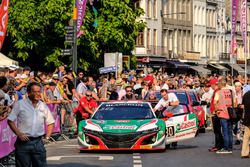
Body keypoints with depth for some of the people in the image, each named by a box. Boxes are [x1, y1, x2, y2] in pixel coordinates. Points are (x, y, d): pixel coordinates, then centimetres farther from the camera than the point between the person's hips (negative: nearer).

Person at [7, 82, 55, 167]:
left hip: (38, 142, 3)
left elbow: (51, 123, 18)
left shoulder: (43, 106, 9)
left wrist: (47, 137, 7)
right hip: (23, 142, -3)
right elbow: (10, 121, 0)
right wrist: (19, 134, -9)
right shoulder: (20, 104, 0)